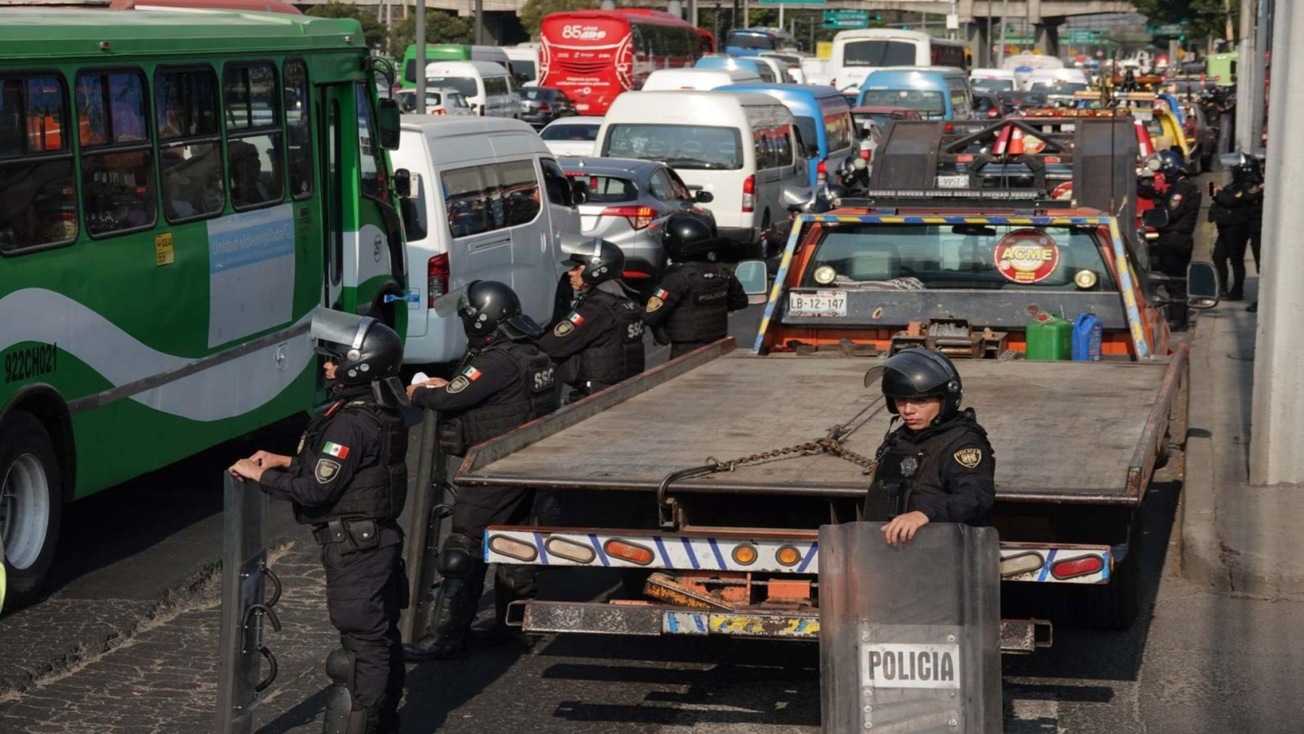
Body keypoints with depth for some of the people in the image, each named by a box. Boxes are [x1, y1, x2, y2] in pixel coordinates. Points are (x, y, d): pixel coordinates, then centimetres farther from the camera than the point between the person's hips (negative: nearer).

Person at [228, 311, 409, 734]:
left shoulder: (350, 424, -23)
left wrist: (259, 476, -11)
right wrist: (286, 461, 14)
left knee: (361, 639, -4)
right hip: (380, 537, 10)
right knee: (381, 633, 18)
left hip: (354, 546, -10)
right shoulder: (381, 413, 8)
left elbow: (314, 490, -23)